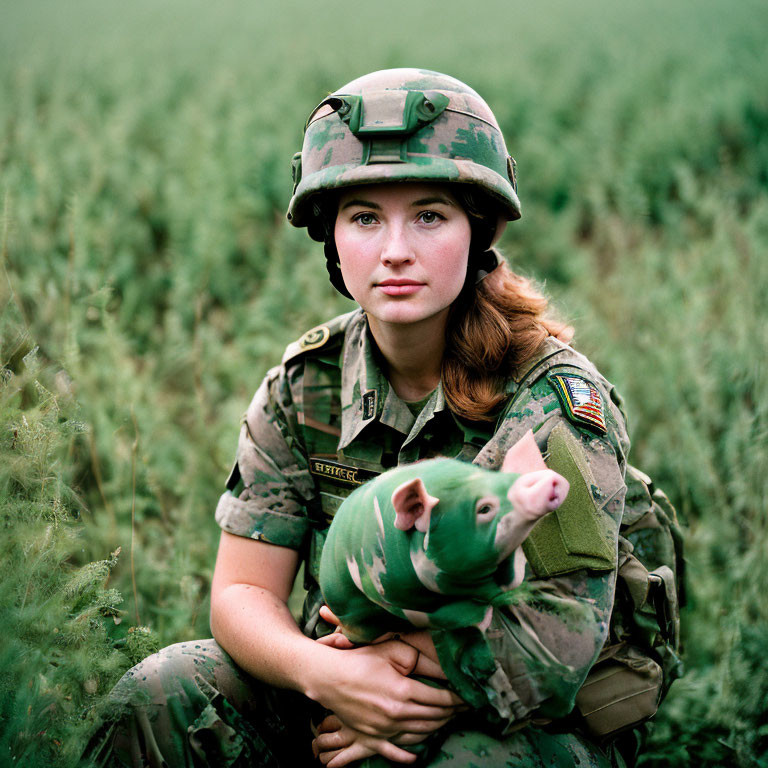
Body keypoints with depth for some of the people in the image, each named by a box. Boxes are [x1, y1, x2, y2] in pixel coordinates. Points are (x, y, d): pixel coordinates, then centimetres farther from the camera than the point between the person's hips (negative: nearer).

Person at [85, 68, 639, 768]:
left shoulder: (556, 398, -17)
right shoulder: (305, 387, -4)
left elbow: (556, 651, -21)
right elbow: (241, 593, -5)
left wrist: (383, 652, -16)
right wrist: (322, 673, -25)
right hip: (342, 699, 4)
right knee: (163, 697, -17)